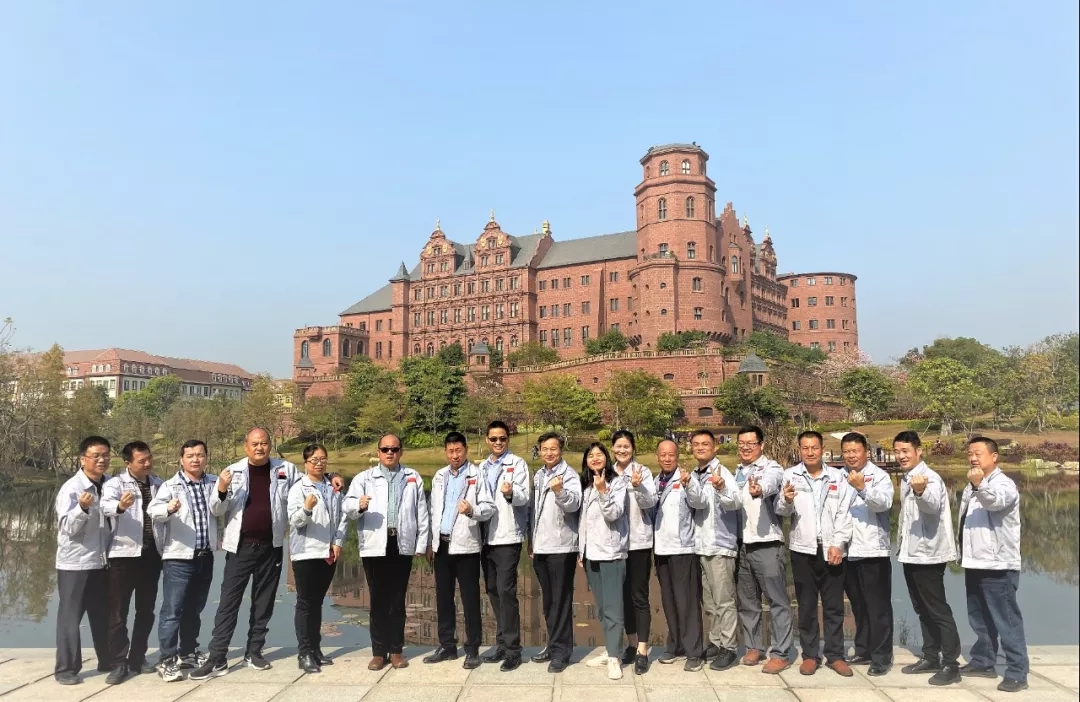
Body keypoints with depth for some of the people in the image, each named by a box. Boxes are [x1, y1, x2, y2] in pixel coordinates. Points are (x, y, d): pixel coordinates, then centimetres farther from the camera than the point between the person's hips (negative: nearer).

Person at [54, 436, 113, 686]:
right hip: (75, 563, -6)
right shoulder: (71, 488, -13)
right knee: (70, 616, 3)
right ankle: (66, 669, 13)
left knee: (103, 614, 14)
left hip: (101, 561, 6)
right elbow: (68, 527, -19)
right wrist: (82, 508, -34)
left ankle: (108, 662, 25)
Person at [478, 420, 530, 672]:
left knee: (506, 590, -9)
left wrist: (511, 492, -35)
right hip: (487, 536, 6)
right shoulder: (482, 467, 14)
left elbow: (524, 497, -16)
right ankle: (502, 641, 22)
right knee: (492, 590, 11)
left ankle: (512, 648, -1)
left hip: (507, 536, -6)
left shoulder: (518, 464, -4)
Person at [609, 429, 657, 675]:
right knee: (624, 595, 12)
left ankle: (642, 651, 2)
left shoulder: (643, 471, -5)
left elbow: (651, 502, -18)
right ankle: (631, 644, 25)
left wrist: (637, 486, -34)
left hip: (639, 541, -4)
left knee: (639, 596, -2)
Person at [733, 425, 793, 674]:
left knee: (777, 600, -1)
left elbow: (769, 483, -33)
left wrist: (759, 489, -54)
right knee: (746, 600, 13)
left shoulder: (772, 468, -8)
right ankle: (753, 646, 25)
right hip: (742, 543, 7)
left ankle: (780, 653, 5)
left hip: (766, 543, -6)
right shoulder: (737, 471, 14)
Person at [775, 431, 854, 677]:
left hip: (832, 549, 1)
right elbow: (782, 512, -7)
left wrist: (838, 544, -9)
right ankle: (810, 655, 18)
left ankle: (835, 655, 19)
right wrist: (786, 501, -30)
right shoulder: (790, 475, 0)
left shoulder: (837, 476, 5)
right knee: (806, 605, 8)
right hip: (803, 549, -1)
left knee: (834, 606, 8)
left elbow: (844, 513, 2)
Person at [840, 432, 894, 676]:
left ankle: (881, 657, 7)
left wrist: (862, 488, -36)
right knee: (858, 606, 14)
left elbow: (884, 503, -21)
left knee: (878, 607, 0)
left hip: (873, 551, -5)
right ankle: (863, 651, 25)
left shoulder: (879, 475, -4)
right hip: (849, 552, 5)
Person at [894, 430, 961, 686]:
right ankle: (931, 657, 25)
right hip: (911, 553, 9)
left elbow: (932, 506, -37)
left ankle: (951, 665, 3)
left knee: (938, 610, -3)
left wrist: (921, 491, -58)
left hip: (928, 554, -9)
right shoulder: (906, 479, 11)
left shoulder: (930, 478, -17)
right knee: (923, 610, 15)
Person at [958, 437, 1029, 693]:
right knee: (980, 619, 17)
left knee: (1007, 621, -4)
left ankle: (1017, 673, 3)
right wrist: (963, 553, 21)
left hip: (998, 565, -9)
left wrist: (979, 486, -56)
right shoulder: (972, 486, 17)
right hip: (975, 563, 9)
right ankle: (983, 662, 29)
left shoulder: (1004, 484, -11)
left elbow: (996, 501, -35)